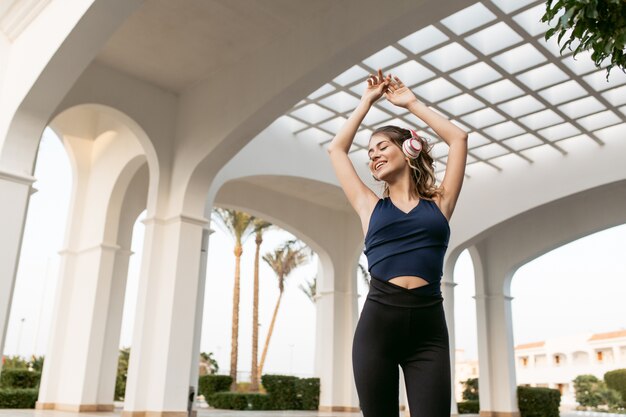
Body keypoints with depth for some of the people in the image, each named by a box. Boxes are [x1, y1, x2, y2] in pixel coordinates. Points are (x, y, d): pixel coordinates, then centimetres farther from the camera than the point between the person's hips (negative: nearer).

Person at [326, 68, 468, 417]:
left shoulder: (438, 203, 13)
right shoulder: (370, 206, 15)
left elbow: (459, 138, 16)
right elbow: (337, 149, 22)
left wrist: (411, 103, 23)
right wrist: (368, 101, 29)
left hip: (429, 326, -1)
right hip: (377, 321, 1)